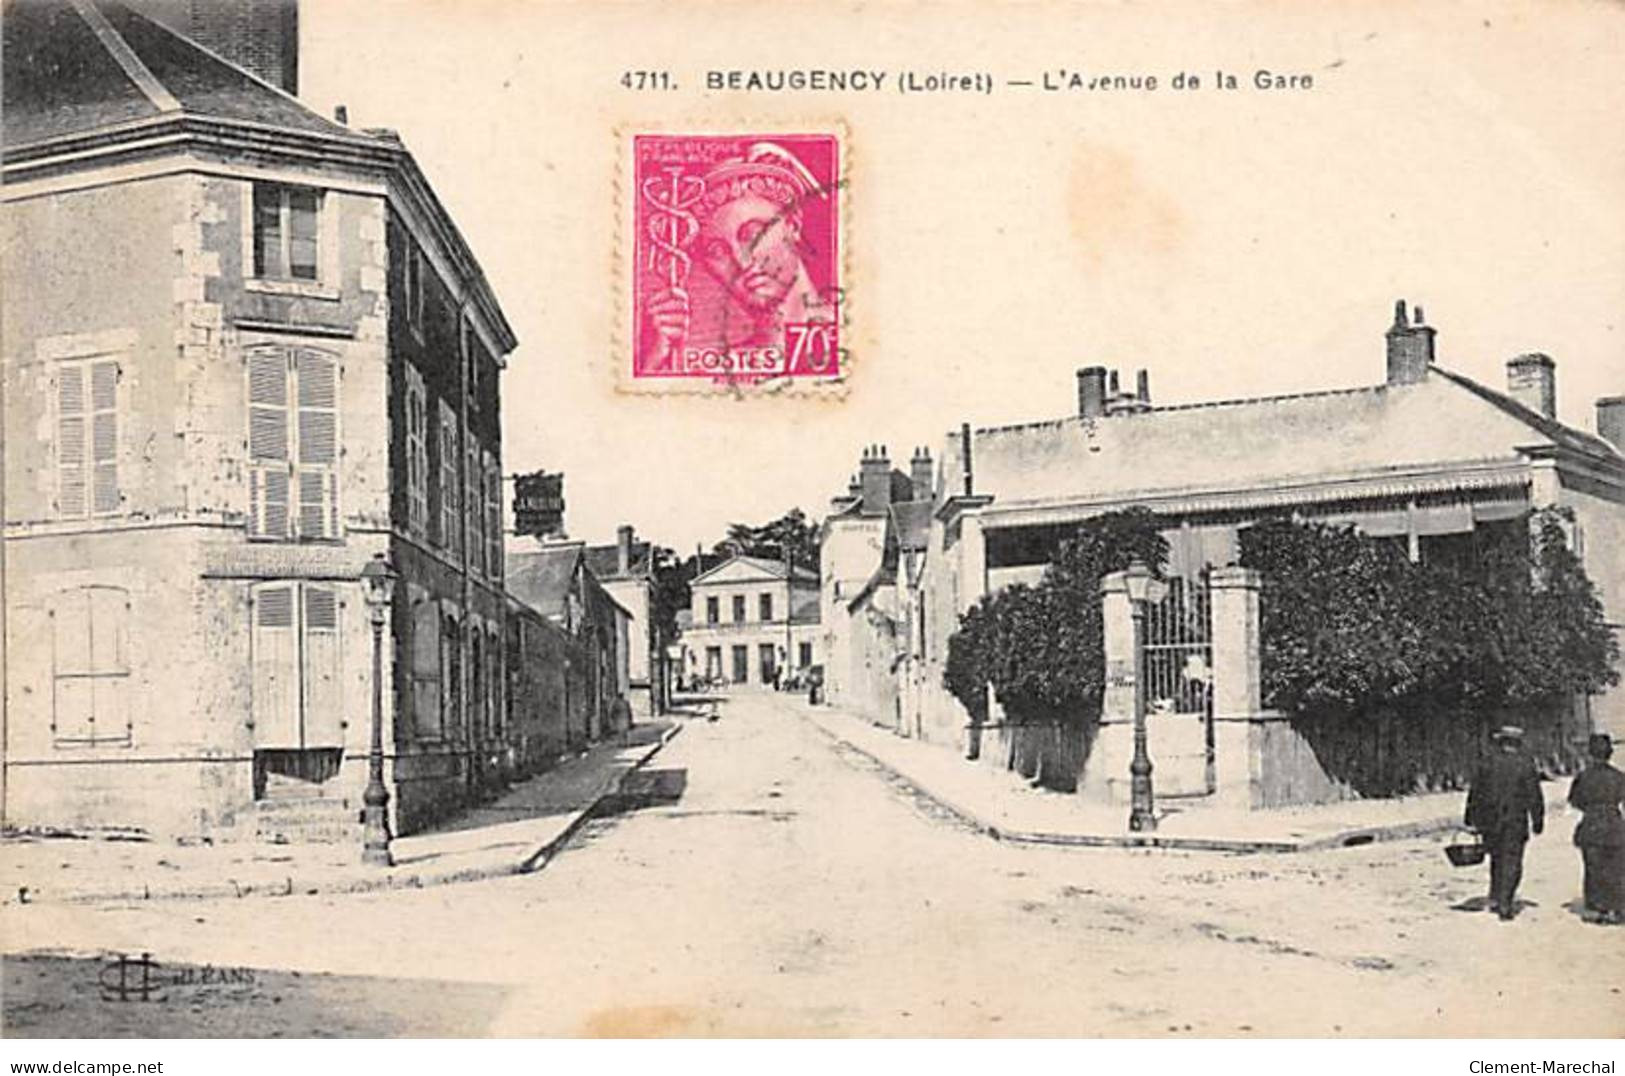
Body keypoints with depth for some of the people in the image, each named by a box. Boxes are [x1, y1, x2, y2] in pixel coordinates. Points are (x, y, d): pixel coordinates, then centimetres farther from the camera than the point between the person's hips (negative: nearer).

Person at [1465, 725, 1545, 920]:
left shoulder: (1488, 764, -1)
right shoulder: (1526, 765, -6)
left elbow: (1475, 794, 4)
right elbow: (1534, 796, -4)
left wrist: (1471, 820, 12)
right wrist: (1538, 821, 5)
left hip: (1490, 821, 2)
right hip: (1515, 821, -2)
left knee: (1497, 859, 19)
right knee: (1511, 863, 3)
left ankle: (1495, 899, 21)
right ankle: (1504, 905, -2)